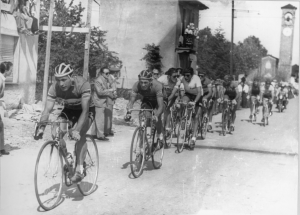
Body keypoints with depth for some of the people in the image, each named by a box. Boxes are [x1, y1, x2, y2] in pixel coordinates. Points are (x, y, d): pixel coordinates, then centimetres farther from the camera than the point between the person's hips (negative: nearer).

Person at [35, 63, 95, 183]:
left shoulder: (82, 84, -34)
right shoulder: (54, 88, -23)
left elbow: (85, 110, -40)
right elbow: (47, 109, -26)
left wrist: (77, 130, -51)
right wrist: (41, 127, -42)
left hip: (86, 110, -4)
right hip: (69, 110, 4)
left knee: (80, 134, -29)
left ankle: (79, 169, -19)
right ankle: (67, 157, 3)